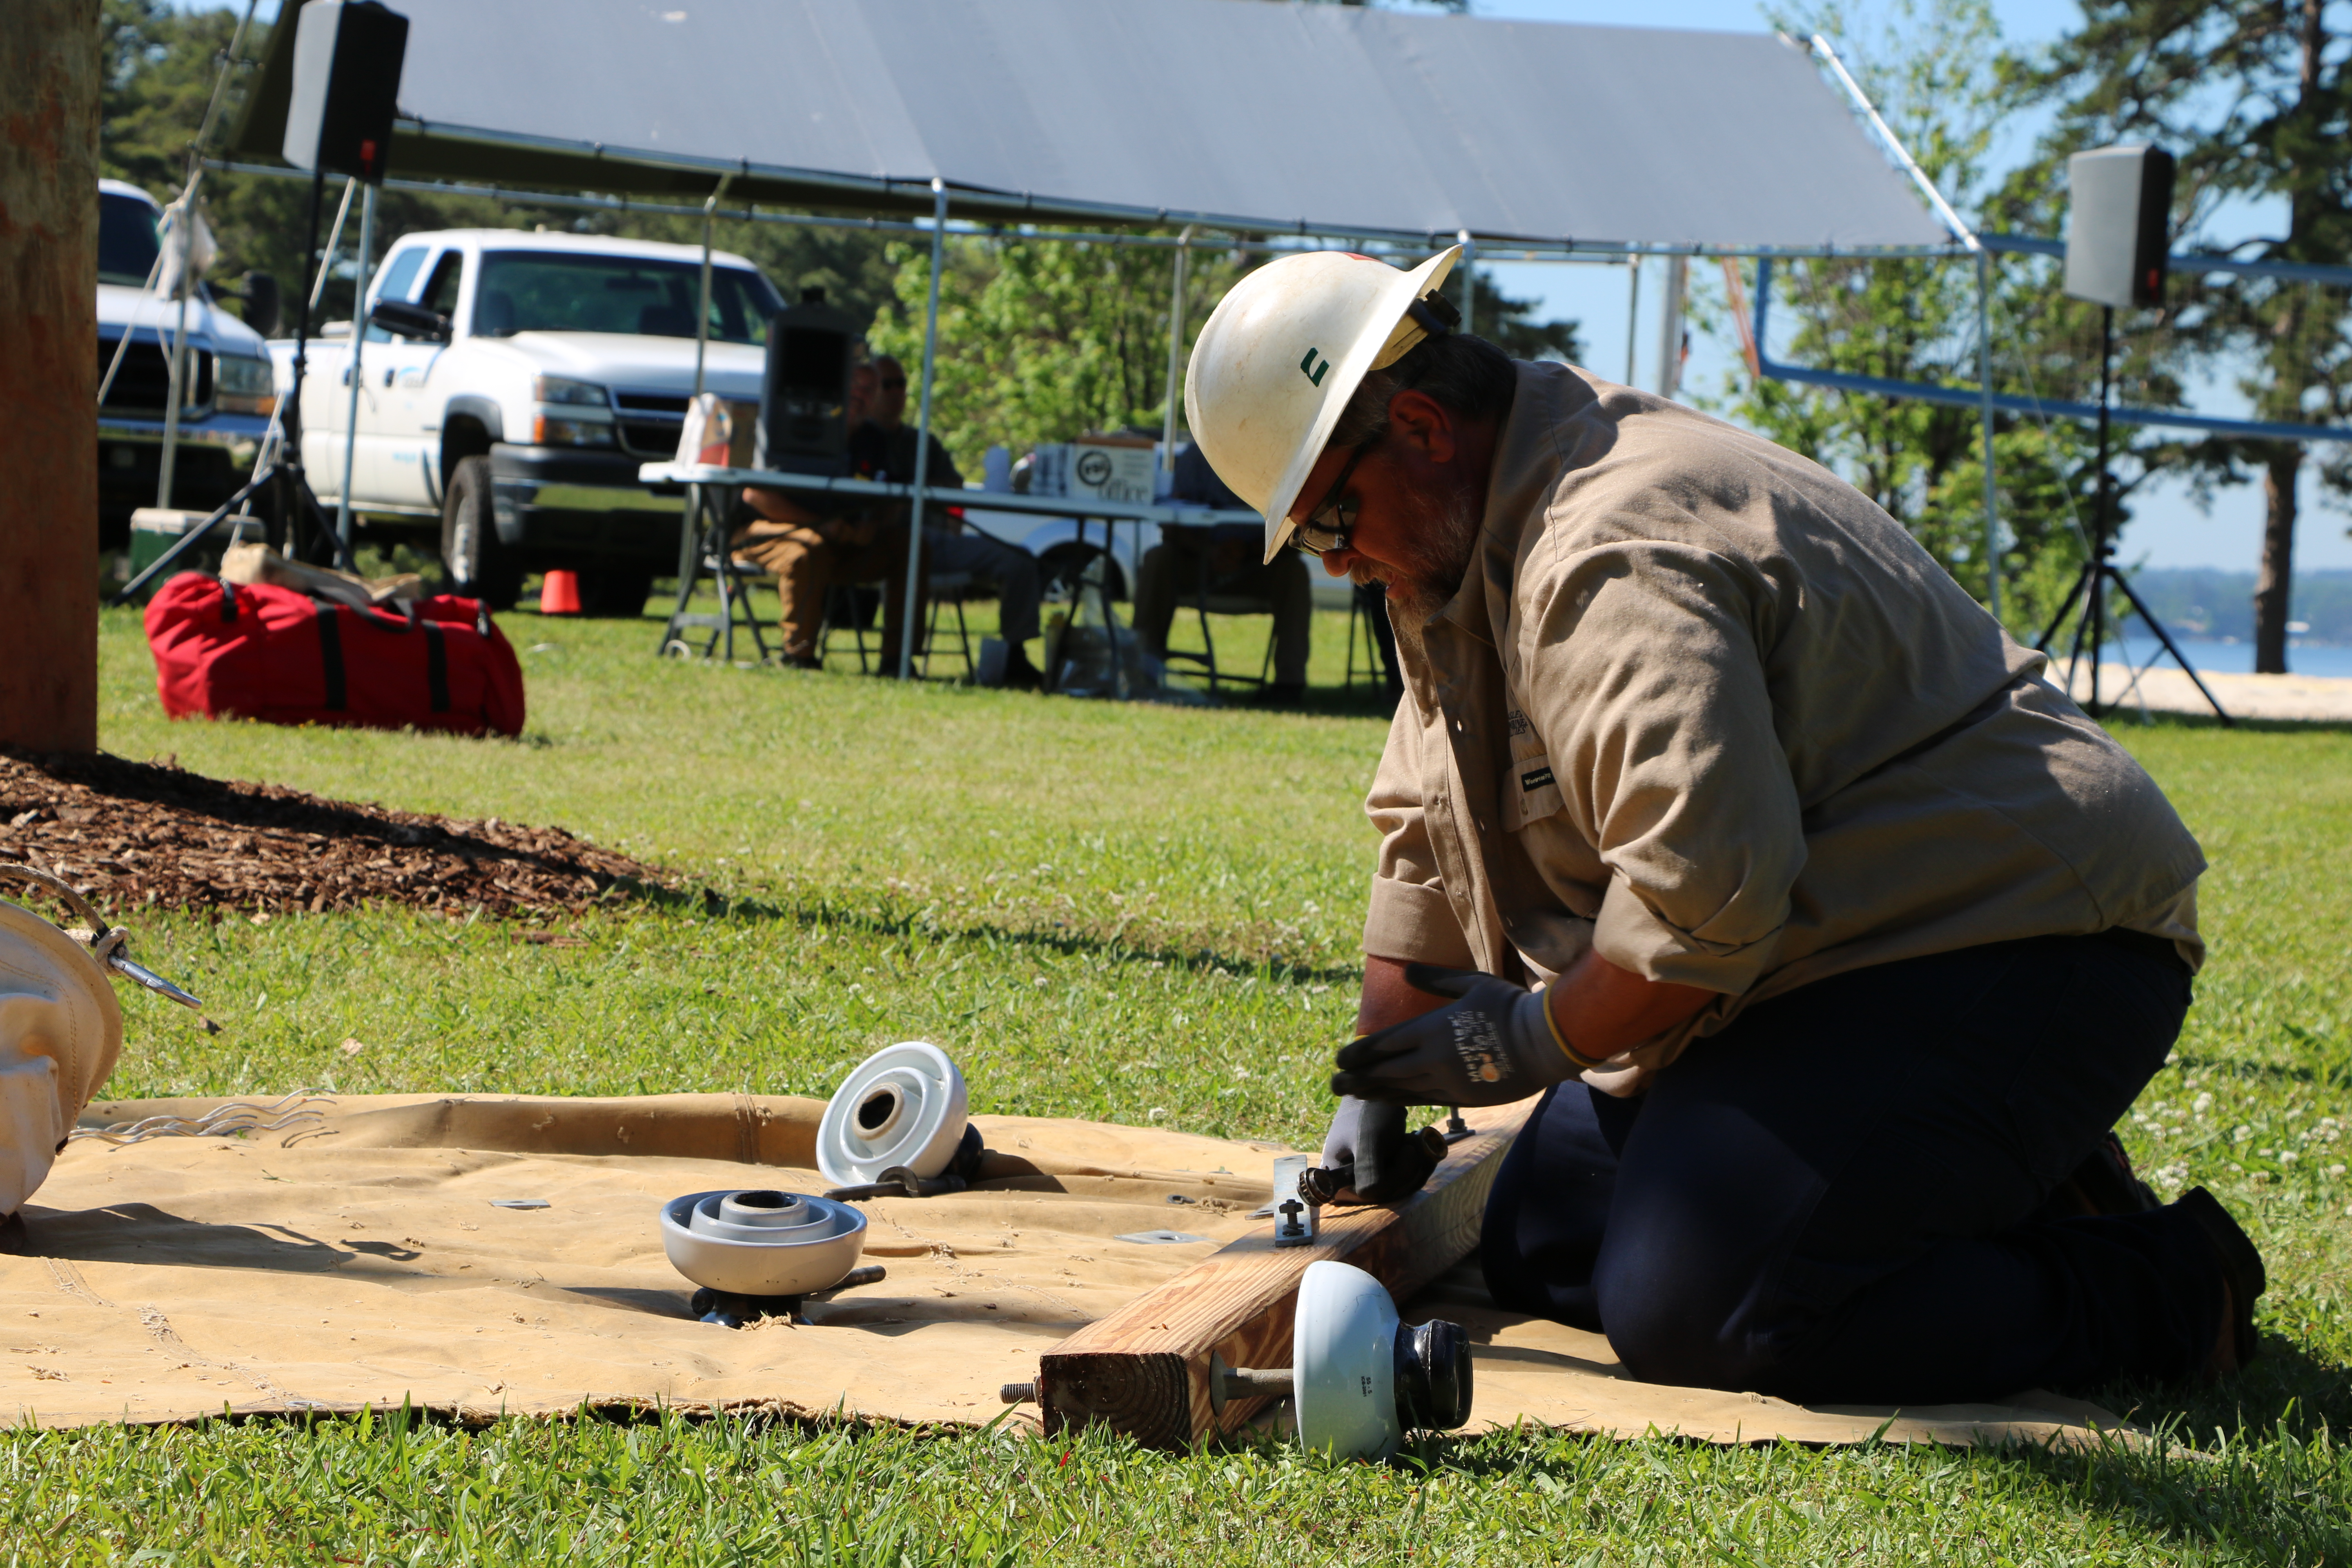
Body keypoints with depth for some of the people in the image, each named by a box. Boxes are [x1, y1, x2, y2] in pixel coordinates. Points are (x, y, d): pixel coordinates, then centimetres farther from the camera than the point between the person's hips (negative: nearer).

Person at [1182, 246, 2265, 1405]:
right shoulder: (1469, 552, 12)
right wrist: (1376, 1081, 15)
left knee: (1688, 1317, -23)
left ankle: (2154, 1289, -8)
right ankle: (2010, 1182, 13)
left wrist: (1533, 1040, -17)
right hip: (1834, 960, 11)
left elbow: (1703, 893, -33)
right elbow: (1424, 830, 20)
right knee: (1539, 1258, 11)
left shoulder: (1616, 564, -23)